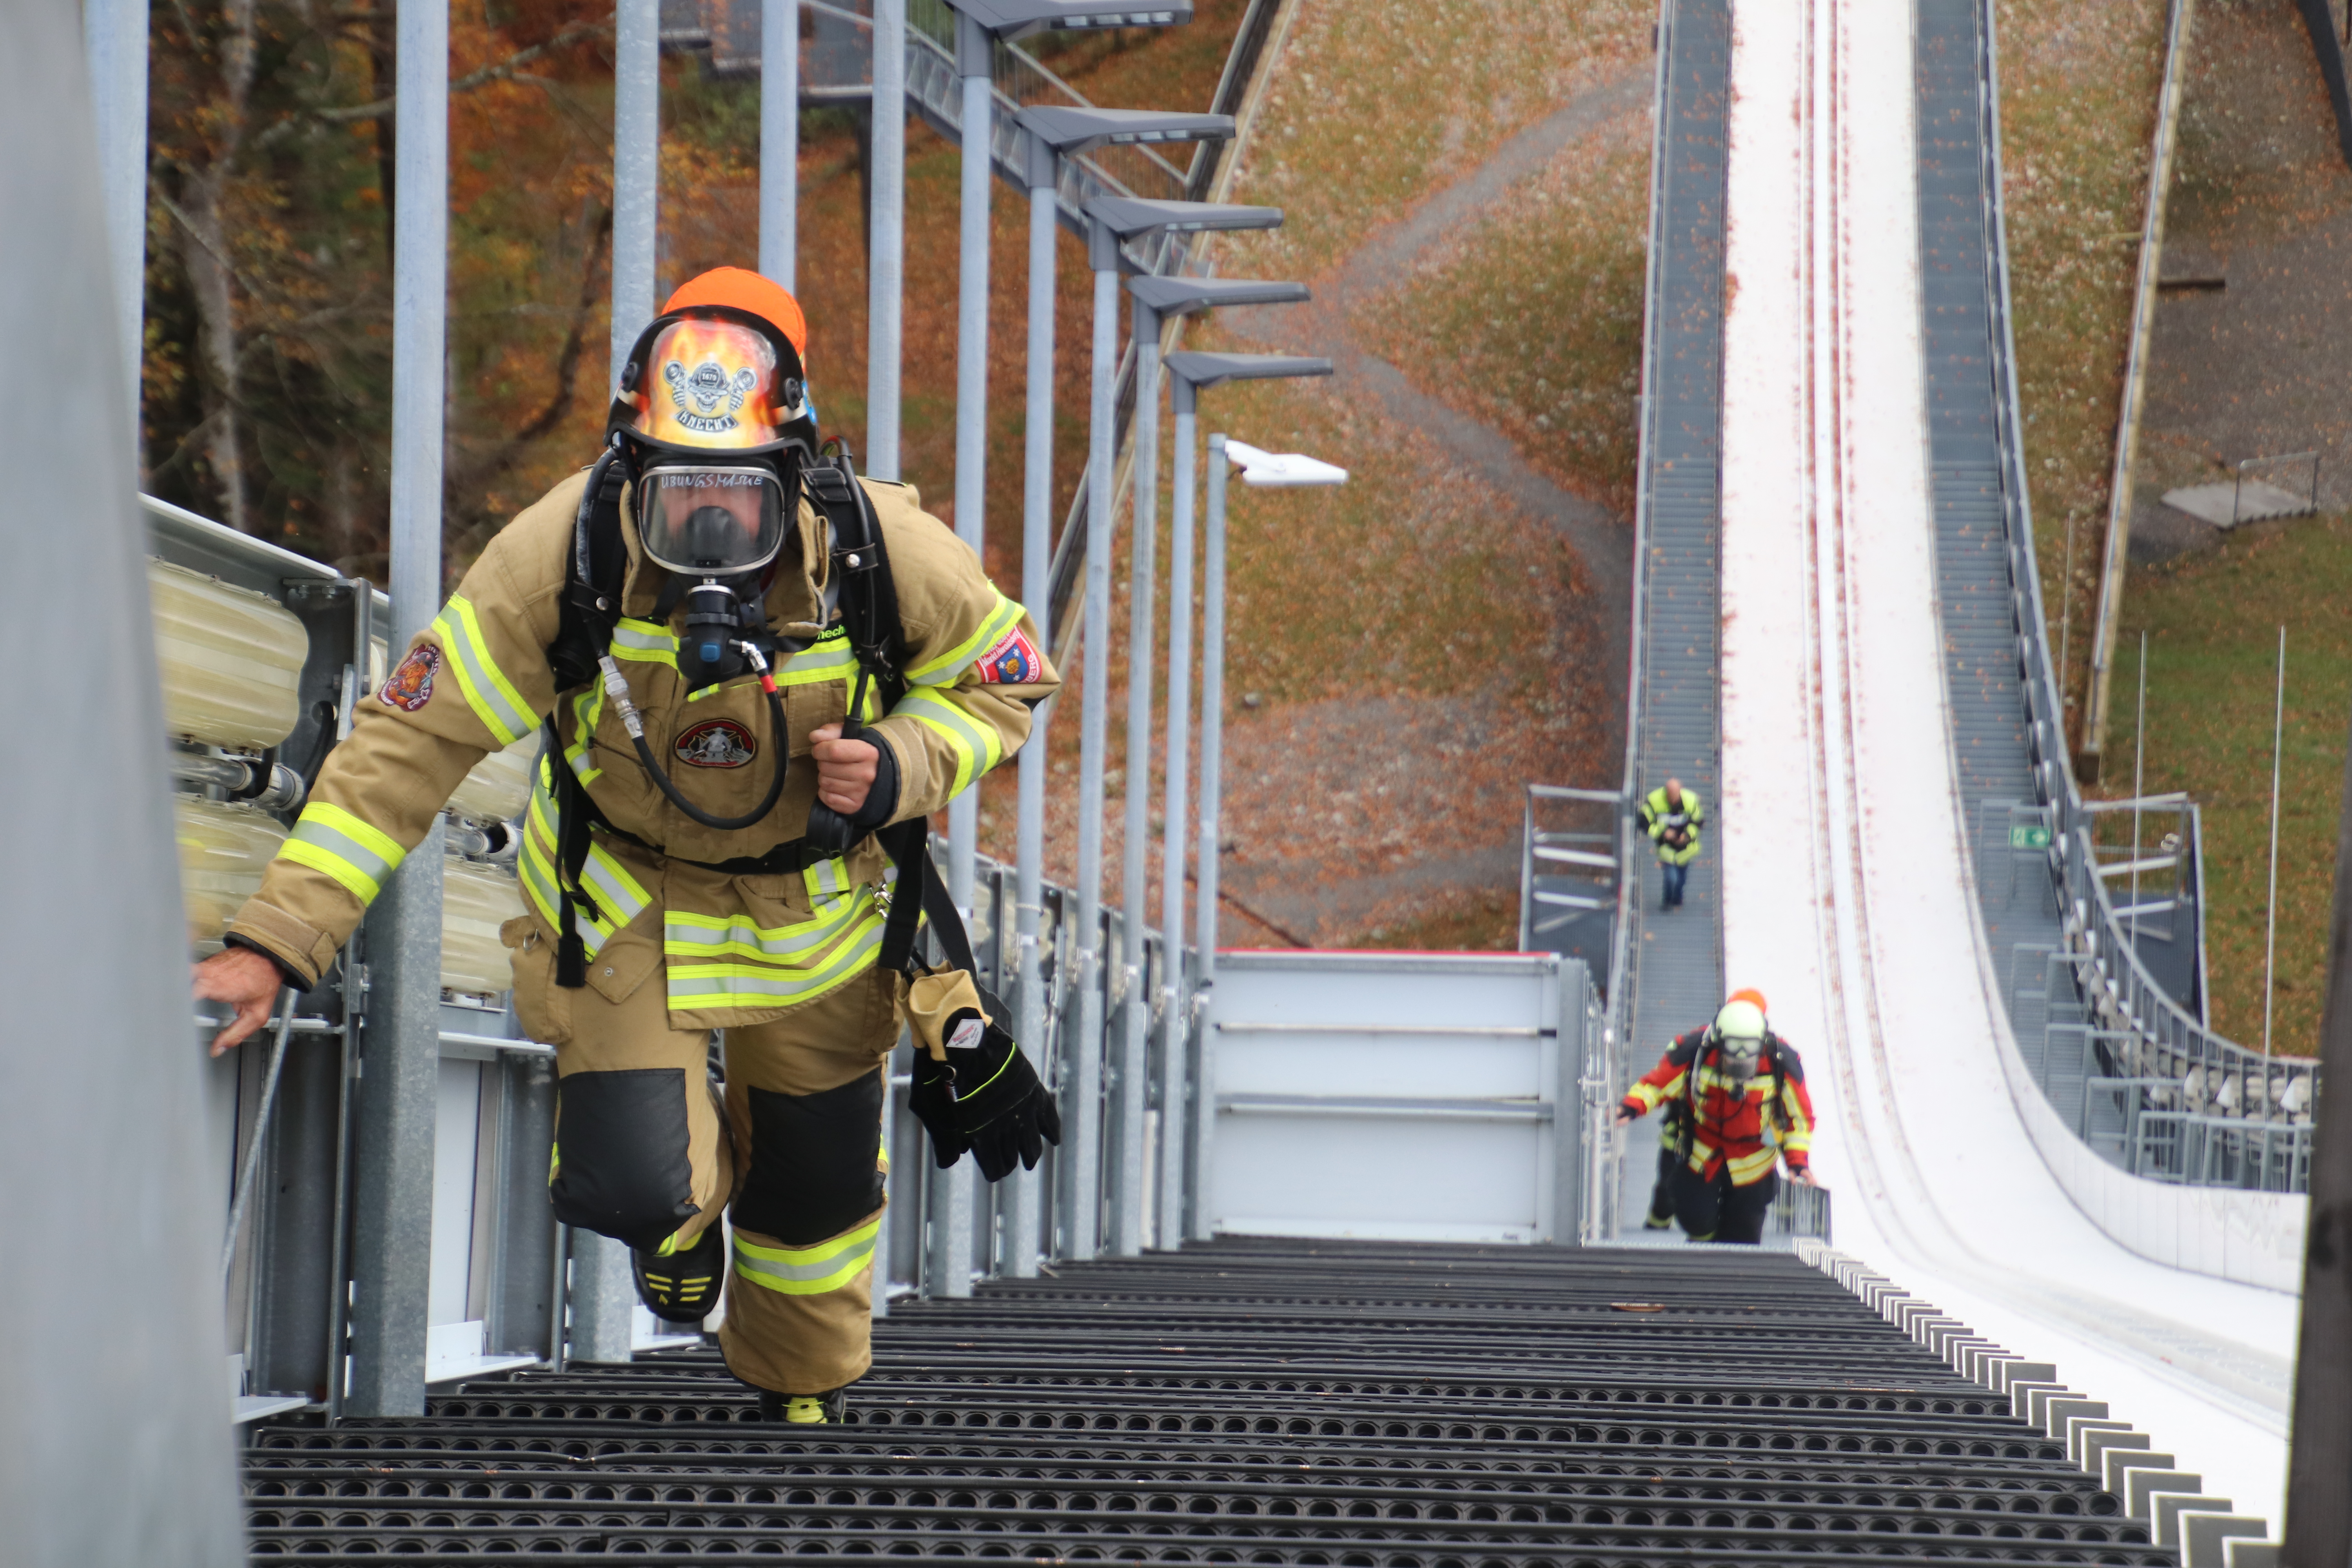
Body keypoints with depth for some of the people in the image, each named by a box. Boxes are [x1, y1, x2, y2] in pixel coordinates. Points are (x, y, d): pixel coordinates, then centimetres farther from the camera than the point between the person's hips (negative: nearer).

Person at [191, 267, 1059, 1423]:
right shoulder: (561, 555, -32)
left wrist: (898, 767, -28)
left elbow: (1007, 676, -7)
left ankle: (801, 1393, 50)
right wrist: (274, 939, -33)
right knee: (628, 1186, -16)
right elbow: (411, 742, -27)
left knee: (817, 1177, 15)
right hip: (625, 886, -1)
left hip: (819, 895, 2)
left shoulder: (882, 550, -28)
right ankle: (690, 1184, 26)